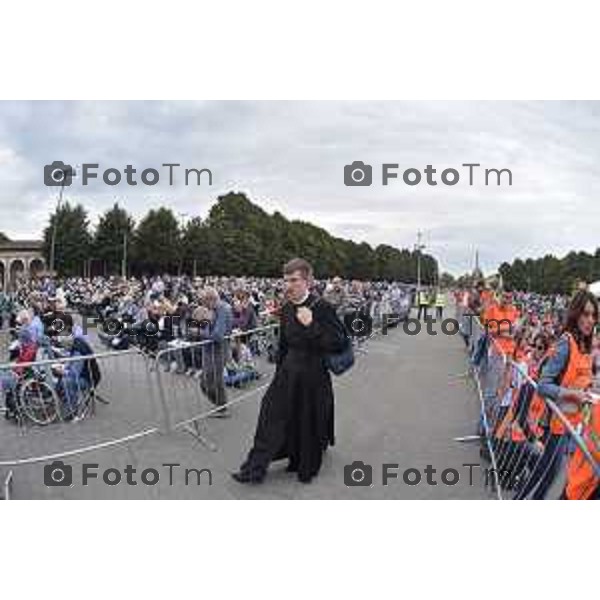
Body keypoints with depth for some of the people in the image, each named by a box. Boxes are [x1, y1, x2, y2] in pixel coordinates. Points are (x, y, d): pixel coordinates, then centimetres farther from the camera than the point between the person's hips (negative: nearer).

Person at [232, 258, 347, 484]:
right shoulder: (286, 309, 2)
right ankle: (255, 468, 17)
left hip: (313, 374, -5)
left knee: (309, 420, 9)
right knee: (274, 414, 5)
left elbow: (338, 343, -22)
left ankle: (307, 466, 33)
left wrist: (311, 325, -30)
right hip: (289, 371, 5)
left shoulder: (323, 308, -17)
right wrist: (280, 370, 17)